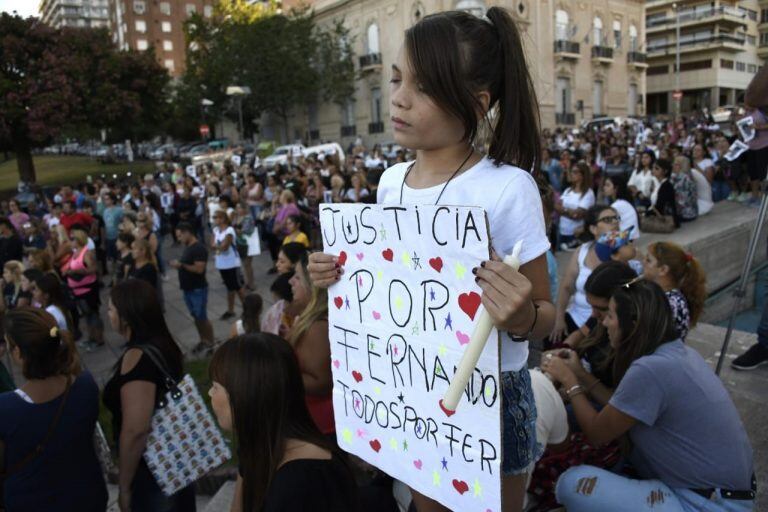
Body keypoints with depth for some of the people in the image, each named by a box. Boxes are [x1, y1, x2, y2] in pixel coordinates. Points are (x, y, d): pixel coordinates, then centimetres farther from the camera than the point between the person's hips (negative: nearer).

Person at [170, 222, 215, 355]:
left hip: (198, 290, -9)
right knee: (196, 317, 15)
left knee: (202, 318, -1)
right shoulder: (187, 247, 10)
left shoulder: (199, 248, -18)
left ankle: (210, 343, 10)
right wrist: (178, 264, 0)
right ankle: (203, 341, 25)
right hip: (188, 289, 9)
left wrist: (181, 265, -21)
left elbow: (199, 269, -25)